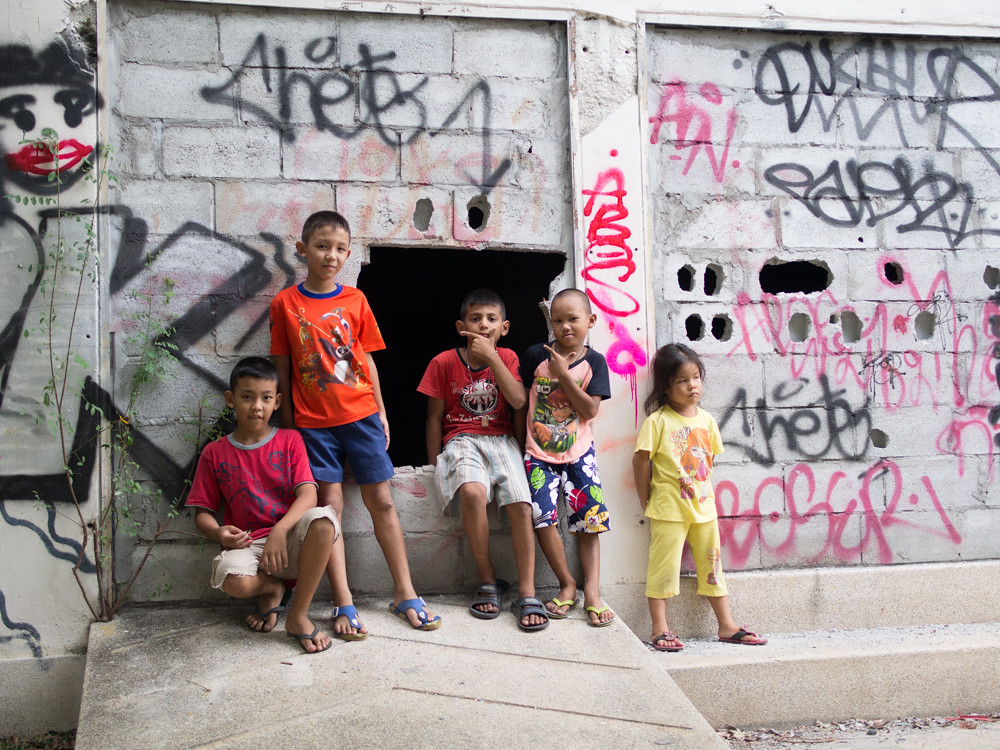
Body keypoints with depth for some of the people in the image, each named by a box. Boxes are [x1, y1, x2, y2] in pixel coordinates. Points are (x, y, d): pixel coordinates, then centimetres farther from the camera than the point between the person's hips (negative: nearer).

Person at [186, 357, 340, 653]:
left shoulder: (289, 440, 7)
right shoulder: (215, 453, 9)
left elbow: (308, 494, -7)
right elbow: (203, 512, 10)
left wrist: (279, 531, -25)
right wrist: (218, 532, -15)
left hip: (289, 540, 1)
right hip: (247, 544, 0)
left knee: (323, 520, -35)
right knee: (233, 581, -37)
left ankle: (298, 616, -18)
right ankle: (272, 589, 4)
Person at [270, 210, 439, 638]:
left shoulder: (354, 299, 4)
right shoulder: (285, 303, 0)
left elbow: (366, 359, 9)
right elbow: (283, 366, 3)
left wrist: (381, 412, 9)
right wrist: (287, 420, 2)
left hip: (360, 414, 2)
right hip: (313, 421, -1)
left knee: (381, 501, 5)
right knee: (329, 505, 0)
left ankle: (404, 593, 14)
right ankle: (343, 603, 6)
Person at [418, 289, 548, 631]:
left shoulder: (506, 358, 7)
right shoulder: (444, 363, 3)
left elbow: (518, 401, -11)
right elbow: (435, 416, 8)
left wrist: (491, 357, -15)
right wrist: (435, 465, 6)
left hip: (501, 439, 2)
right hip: (461, 440, -2)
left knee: (521, 504, -23)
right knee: (472, 491, -34)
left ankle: (527, 593, -15)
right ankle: (488, 581, -17)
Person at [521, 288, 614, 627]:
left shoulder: (594, 362, -1)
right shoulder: (536, 355, -1)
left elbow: (590, 410, -10)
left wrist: (564, 375, -17)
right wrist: (524, 433, 4)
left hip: (579, 452, 1)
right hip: (539, 452, -1)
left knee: (589, 519, -5)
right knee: (543, 517, -15)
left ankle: (592, 590, 1)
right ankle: (567, 584, -1)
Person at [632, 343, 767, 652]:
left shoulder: (706, 419, 7)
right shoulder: (657, 421, -11)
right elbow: (641, 459, -9)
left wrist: (699, 487, 11)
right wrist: (645, 500, -4)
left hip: (703, 505, 6)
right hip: (668, 509, -6)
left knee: (712, 564, 12)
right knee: (663, 565, -2)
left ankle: (727, 626, 20)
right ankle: (660, 629, 6)